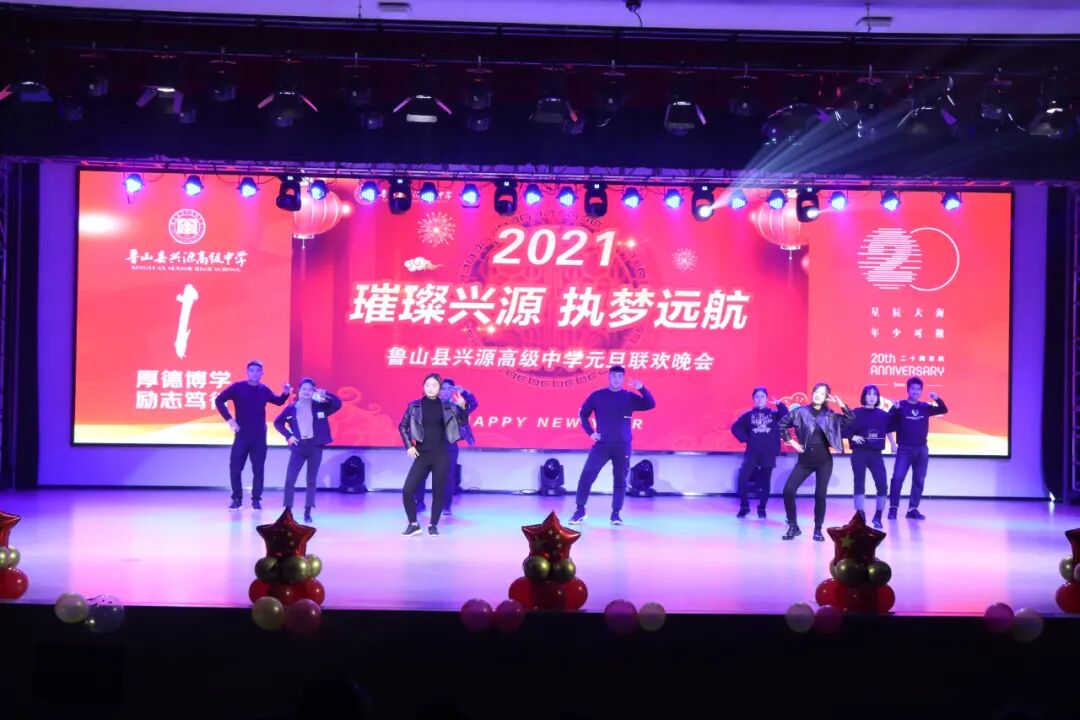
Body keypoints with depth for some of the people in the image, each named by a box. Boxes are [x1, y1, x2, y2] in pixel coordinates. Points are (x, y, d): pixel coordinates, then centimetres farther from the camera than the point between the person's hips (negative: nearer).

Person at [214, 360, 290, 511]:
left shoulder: (264, 390, 5)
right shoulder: (238, 387, -5)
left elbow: (279, 402, 20)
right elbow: (219, 400, -6)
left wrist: (285, 393, -1)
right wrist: (229, 419, -12)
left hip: (259, 436, 2)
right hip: (242, 434, -2)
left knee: (258, 469, 4)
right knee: (235, 467, -2)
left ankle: (256, 499, 12)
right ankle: (237, 498, 9)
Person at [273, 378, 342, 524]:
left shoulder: (320, 406, 0)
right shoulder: (291, 408, 2)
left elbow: (338, 404, -11)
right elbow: (278, 422, 12)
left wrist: (324, 394, -21)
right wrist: (288, 435, 0)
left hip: (315, 446, 0)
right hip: (299, 447, 0)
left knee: (311, 481, 5)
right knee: (290, 479, -7)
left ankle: (307, 512, 10)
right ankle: (287, 511, 2)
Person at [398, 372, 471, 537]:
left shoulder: (446, 406, 2)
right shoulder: (414, 406, 1)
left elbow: (463, 423, 1)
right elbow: (402, 426, 9)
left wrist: (462, 407, -16)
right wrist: (409, 446, -1)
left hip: (441, 456, 0)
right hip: (422, 455, 0)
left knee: (438, 492, 3)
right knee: (407, 491, -8)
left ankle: (433, 525, 19)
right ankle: (413, 524, 9)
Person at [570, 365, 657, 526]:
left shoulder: (629, 397, 2)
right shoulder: (597, 396, 2)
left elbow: (650, 405, -9)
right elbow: (583, 413, 11)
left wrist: (642, 389, -24)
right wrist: (590, 432, 0)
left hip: (623, 446, 1)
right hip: (602, 444, -1)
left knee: (620, 480, 5)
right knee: (586, 476, -9)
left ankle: (616, 514, 14)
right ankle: (580, 510, 3)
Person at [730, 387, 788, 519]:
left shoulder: (774, 414, 5)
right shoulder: (749, 415, 6)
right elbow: (735, 427, 8)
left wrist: (780, 404, -21)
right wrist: (744, 438, -3)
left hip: (768, 455, 0)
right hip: (752, 454, 0)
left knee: (765, 483, 6)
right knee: (742, 478, -15)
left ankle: (761, 508, 22)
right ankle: (744, 506, 1)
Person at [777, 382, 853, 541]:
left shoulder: (830, 415, 4)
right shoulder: (801, 412, 0)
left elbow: (850, 420, -3)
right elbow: (782, 424, 6)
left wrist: (841, 404, -11)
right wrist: (790, 441, 0)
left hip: (824, 460, 0)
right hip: (805, 459, 0)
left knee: (820, 495, -3)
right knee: (788, 490, -10)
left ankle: (818, 529, 12)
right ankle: (793, 526, 3)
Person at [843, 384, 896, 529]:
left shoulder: (883, 415, 8)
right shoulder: (856, 413, -2)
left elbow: (888, 430, 20)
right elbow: (843, 429, -3)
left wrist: (892, 444, 13)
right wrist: (852, 437, -17)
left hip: (876, 454, 2)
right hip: (859, 454, -2)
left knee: (882, 486, -6)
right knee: (859, 485, 0)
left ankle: (878, 517, 7)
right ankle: (861, 518, 4)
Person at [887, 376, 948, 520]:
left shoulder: (925, 407, 8)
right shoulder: (900, 406, -4)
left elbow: (943, 410, 12)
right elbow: (889, 425, -11)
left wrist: (937, 399, -6)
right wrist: (895, 410, -26)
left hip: (922, 449, 4)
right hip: (904, 449, -4)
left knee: (919, 480, 6)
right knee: (897, 478, -13)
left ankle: (913, 509, 13)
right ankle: (893, 508, -4)